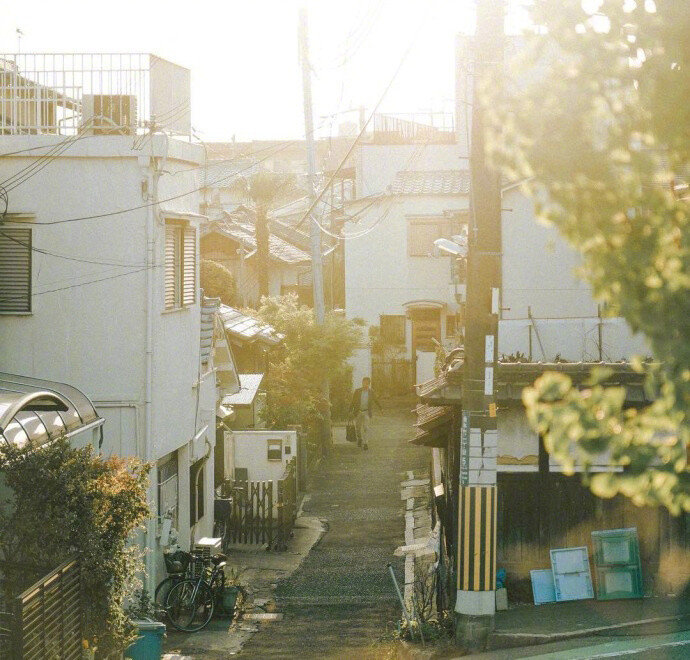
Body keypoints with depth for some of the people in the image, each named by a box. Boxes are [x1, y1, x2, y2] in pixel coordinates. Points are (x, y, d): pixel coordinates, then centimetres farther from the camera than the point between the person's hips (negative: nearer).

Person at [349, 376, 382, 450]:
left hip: (367, 412, -1)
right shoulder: (357, 391, -1)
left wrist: (380, 408, 28)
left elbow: (375, 400, 17)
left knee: (366, 427, -14)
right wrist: (351, 410, -9)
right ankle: (359, 439, 38)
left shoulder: (371, 392, 1)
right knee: (358, 427, 11)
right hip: (358, 412, 1)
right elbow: (353, 401, 0)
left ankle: (365, 443, -15)